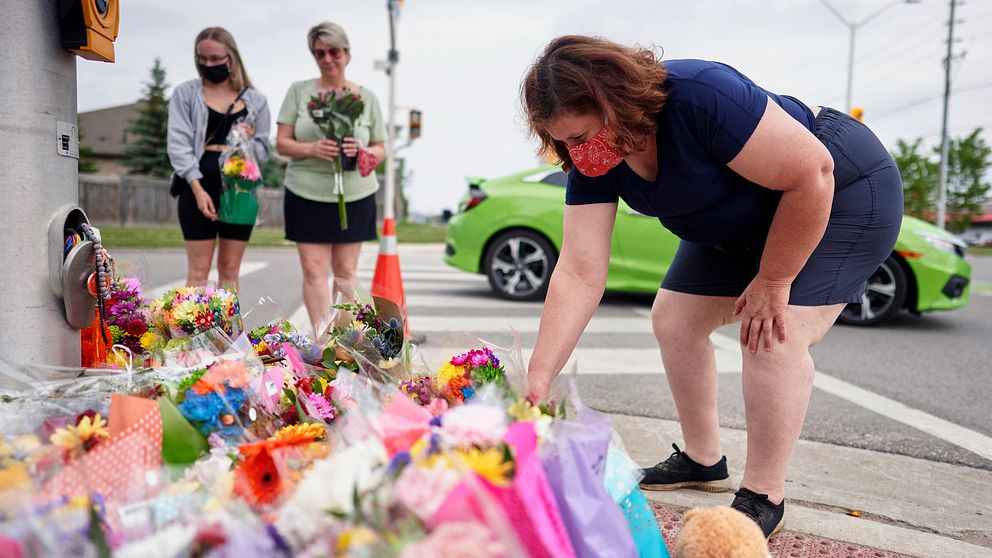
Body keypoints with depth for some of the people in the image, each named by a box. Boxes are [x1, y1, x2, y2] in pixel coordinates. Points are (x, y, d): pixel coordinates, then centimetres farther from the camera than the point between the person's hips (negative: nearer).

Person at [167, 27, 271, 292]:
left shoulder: (255, 100, 11)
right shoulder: (186, 92, 6)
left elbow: (263, 150, 12)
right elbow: (178, 144, -3)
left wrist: (250, 141, -13)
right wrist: (198, 189, -15)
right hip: (199, 184, -2)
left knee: (230, 270, 7)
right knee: (198, 270, -1)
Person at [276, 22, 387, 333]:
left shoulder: (366, 97, 6)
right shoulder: (299, 91, 4)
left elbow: (380, 150, 9)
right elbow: (282, 143, 2)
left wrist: (362, 151, -14)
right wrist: (313, 148, -18)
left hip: (355, 195, 1)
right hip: (307, 194, 0)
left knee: (346, 271, 5)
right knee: (314, 270, -5)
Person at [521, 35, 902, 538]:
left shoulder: (702, 97, -37)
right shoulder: (592, 163, -15)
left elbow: (811, 171, -30)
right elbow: (579, 274, -20)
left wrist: (773, 280, -22)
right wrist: (538, 378, -27)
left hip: (841, 194, -7)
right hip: (741, 225, 8)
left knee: (773, 336, -21)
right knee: (673, 321, 4)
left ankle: (764, 497, -4)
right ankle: (702, 461, 21)